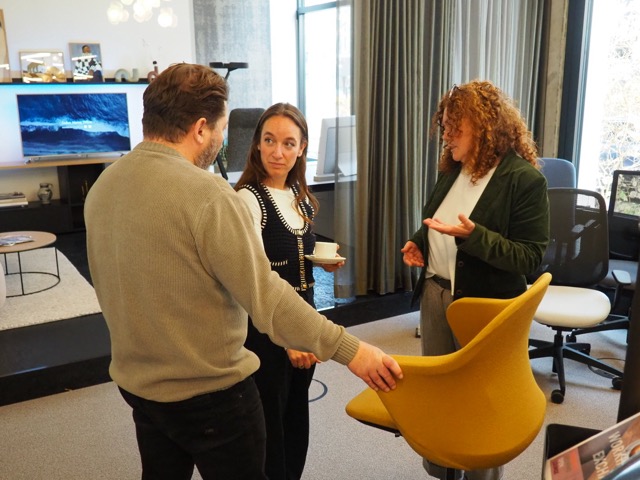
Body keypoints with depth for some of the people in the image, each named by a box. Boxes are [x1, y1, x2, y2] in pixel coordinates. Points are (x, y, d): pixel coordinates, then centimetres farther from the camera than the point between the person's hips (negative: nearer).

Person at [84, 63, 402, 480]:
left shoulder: (102, 187, 0)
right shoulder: (206, 193, -25)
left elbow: (110, 286, 9)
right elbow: (266, 296, -26)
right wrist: (349, 349, -19)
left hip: (138, 383, 8)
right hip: (209, 392, -7)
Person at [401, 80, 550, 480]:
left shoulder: (525, 179, -16)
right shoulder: (453, 169, 5)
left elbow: (531, 256, -19)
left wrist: (472, 235, -30)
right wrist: (419, 244, -1)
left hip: (484, 307, -7)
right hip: (436, 295, 7)